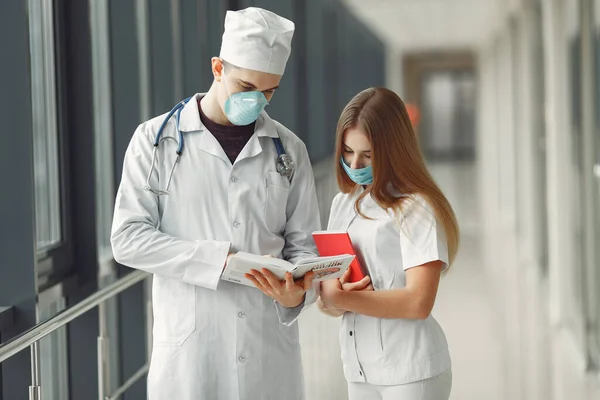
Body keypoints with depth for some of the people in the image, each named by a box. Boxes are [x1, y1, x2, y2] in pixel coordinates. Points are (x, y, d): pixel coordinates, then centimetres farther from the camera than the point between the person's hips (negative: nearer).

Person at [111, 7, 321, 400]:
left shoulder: (289, 150, 7)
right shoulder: (156, 140, 0)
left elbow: (303, 244, 8)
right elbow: (128, 238, -6)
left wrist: (297, 292, -14)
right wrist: (218, 258, -16)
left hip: (270, 349, 2)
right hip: (188, 348, -2)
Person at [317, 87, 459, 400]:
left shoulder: (417, 208, -11)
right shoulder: (342, 203, 10)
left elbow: (418, 302, -19)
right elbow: (327, 299, 8)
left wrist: (342, 299, -18)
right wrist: (330, 299, -14)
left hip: (411, 371, -6)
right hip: (358, 370, 6)